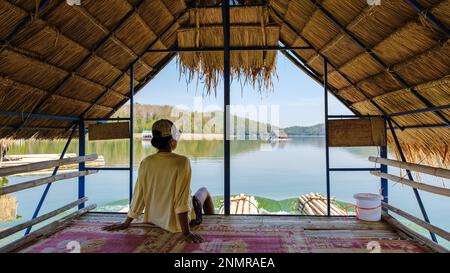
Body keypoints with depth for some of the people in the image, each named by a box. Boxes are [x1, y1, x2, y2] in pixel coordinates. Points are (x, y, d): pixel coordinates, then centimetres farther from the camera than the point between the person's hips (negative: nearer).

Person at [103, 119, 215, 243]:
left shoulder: (146, 162, -10)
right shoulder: (182, 161, -25)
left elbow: (138, 197, -5)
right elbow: (182, 200, -26)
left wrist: (126, 223, 7)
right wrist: (186, 232, -20)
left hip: (154, 219, 5)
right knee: (204, 191, 24)